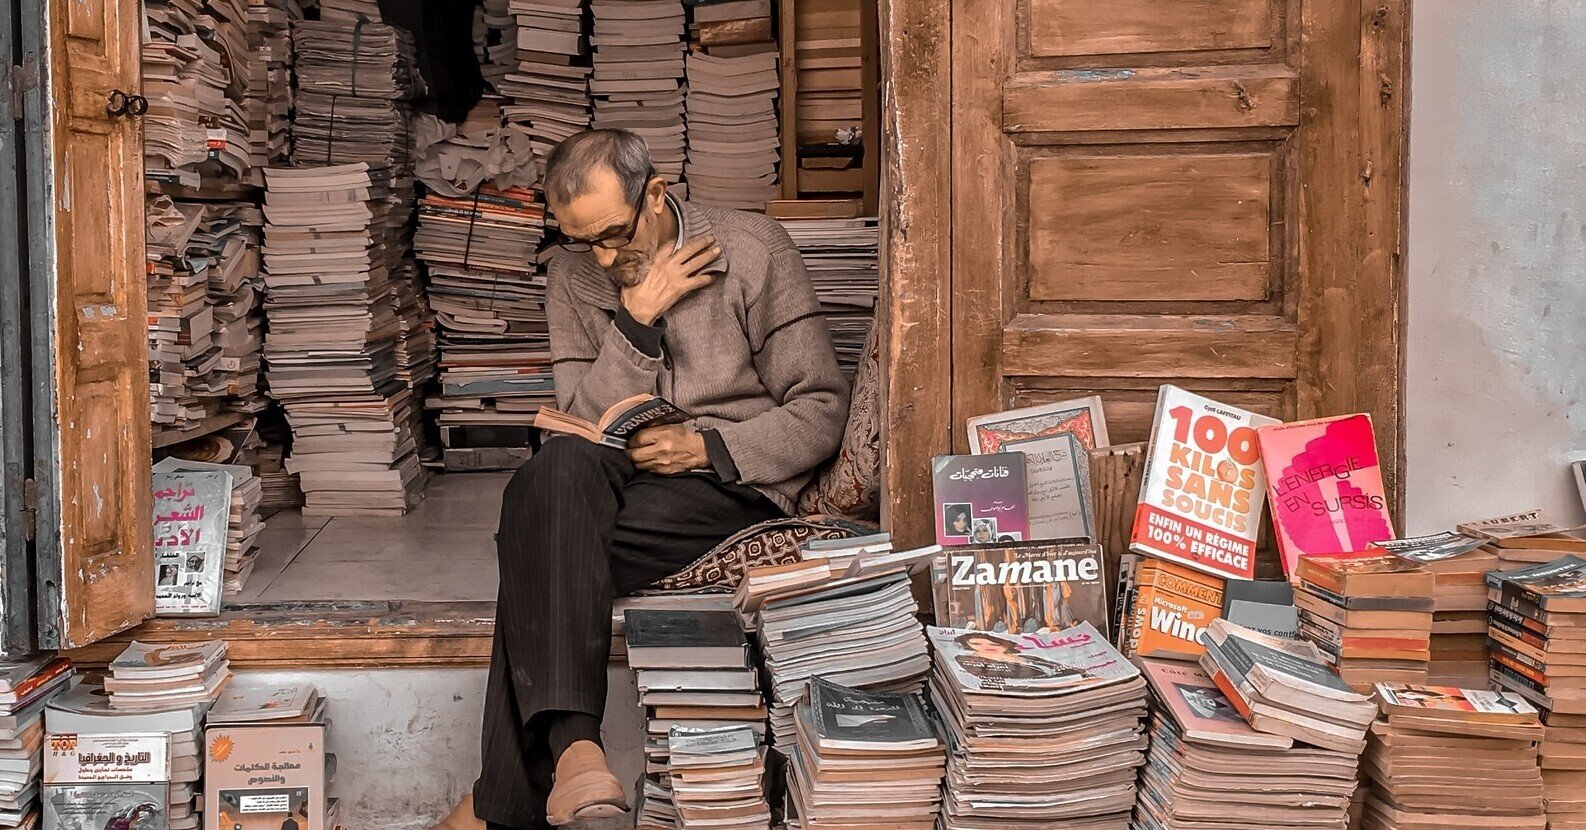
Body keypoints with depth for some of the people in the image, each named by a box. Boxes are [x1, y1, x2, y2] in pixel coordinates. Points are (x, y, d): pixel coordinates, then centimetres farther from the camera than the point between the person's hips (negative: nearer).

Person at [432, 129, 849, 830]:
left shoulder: (755, 252, -1)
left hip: (735, 483, -3)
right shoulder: (572, 276, 9)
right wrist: (637, 317, -12)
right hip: (616, 481, 4)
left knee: (541, 546, -29)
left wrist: (704, 448, -16)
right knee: (557, 468, -35)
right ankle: (572, 746, -43)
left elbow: (820, 411, -2)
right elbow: (583, 423, -1)